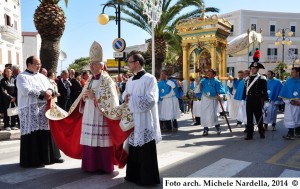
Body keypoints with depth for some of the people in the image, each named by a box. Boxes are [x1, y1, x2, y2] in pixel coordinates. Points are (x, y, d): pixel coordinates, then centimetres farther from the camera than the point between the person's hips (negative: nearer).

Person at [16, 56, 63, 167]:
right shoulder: (22, 77, -2)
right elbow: (26, 90, -17)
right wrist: (43, 93, -14)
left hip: (44, 109, 6)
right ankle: (33, 160, 4)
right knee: (34, 134, -5)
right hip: (31, 110, -6)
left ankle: (50, 156, 18)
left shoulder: (42, 76, 18)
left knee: (46, 132, 8)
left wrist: (50, 92, -12)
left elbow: (51, 88, 11)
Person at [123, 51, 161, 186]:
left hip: (145, 122, -7)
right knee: (133, 150, 13)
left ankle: (147, 178, 14)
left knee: (146, 152, 1)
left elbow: (150, 100, -18)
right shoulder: (130, 81, 14)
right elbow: (125, 95, 18)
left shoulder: (149, 78, -10)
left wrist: (131, 99, -13)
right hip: (132, 120, 7)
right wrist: (126, 98, -6)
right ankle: (134, 175, 27)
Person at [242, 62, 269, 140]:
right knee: (249, 118, 5)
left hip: (257, 100, -4)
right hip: (249, 100, 4)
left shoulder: (262, 79, -4)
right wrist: (243, 99, 10)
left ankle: (261, 132, 25)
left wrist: (266, 101, -12)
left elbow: (264, 91, -8)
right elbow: (245, 90, 13)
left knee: (259, 117, 7)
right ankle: (249, 134, 10)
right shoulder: (247, 79, 11)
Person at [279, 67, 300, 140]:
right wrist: (289, 101, -10)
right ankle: (291, 134, 5)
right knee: (290, 118, -1)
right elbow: (284, 93, 1)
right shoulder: (289, 81, 1)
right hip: (290, 103, 0)